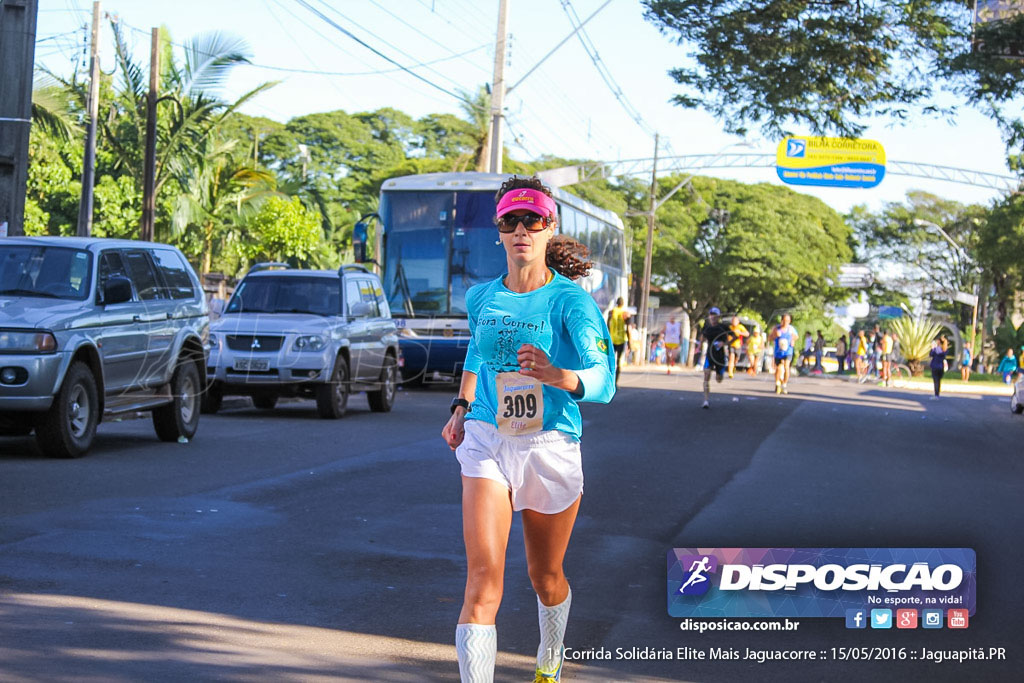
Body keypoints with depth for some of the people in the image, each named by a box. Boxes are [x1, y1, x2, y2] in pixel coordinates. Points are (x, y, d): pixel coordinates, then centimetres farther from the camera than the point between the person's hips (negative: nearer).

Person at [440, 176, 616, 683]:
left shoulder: (571, 301, -11)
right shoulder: (481, 298, 4)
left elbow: (603, 381, -23)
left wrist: (556, 375, -43)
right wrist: (462, 407, 16)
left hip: (551, 448, -2)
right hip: (485, 442, 2)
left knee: (545, 577, 17)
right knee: (483, 580, -14)